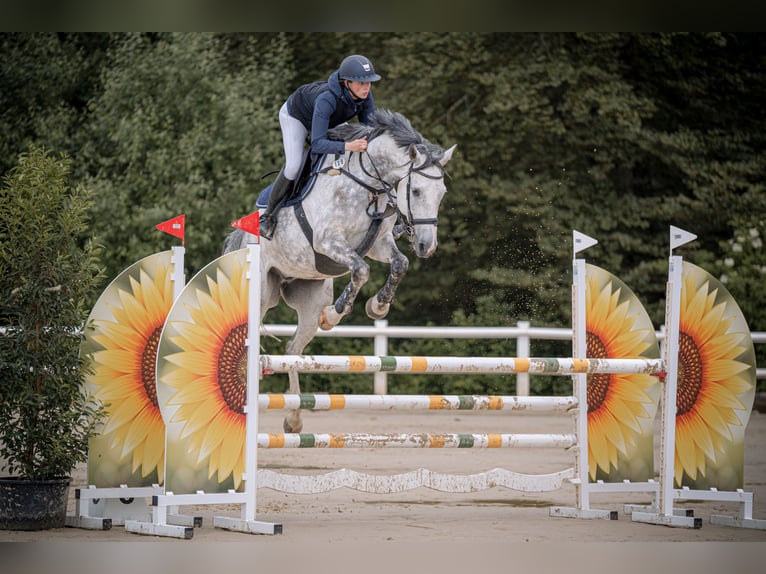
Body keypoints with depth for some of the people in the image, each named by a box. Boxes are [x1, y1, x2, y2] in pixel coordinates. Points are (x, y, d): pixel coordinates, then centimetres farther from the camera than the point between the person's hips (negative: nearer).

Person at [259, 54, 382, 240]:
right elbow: (318, 144, -50)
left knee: (356, 156, -4)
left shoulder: (365, 96, -28)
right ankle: (268, 215, -2)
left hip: (330, 119, 7)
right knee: (294, 167, -22)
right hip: (295, 116, -7)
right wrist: (348, 146, -65)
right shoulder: (327, 99, -46)